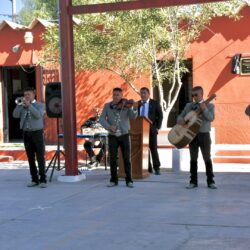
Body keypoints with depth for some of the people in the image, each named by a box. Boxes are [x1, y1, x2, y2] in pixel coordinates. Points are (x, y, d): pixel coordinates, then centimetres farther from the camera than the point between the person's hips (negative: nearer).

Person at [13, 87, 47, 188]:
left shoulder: (40, 105, 1)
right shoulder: (22, 106, 13)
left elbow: (38, 115, -18)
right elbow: (15, 115, -4)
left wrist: (29, 105, -20)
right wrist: (20, 104, -12)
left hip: (37, 133, -4)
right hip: (26, 134, 4)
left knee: (40, 157, -7)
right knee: (30, 158, 5)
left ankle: (42, 180, -4)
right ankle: (34, 179, 11)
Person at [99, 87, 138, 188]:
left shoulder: (126, 105, -3)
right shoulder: (107, 106, 2)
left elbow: (133, 116, -18)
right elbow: (102, 119, -5)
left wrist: (135, 109, -39)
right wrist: (109, 126, -24)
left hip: (124, 135, -1)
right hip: (112, 136, 1)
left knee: (127, 159, -1)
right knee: (112, 159, 0)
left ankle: (129, 180, 7)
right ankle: (114, 180, 11)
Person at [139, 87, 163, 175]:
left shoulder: (155, 103, 2)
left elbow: (160, 116, 3)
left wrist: (157, 127, -5)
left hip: (151, 129, -3)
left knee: (153, 149, -4)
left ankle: (156, 168, 7)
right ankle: (148, 168, 10)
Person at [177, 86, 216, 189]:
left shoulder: (209, 105, 1)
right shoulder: (188, 105, 10)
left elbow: (211, 118, -13)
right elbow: (180, 115, 11)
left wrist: (204, 109, -25)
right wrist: (180, 120, -12)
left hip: (204, 134, -3)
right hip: (192, 134, 3)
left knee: (207, 158, 1)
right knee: (193, 158, 5)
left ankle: (210, 181, 7)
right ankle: (193, 181, 10)